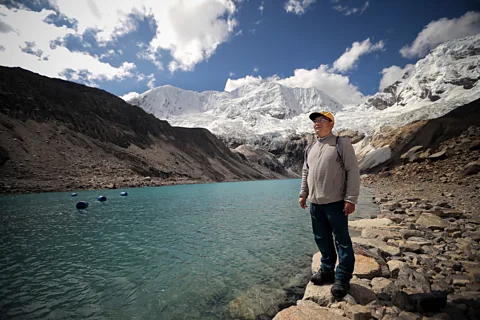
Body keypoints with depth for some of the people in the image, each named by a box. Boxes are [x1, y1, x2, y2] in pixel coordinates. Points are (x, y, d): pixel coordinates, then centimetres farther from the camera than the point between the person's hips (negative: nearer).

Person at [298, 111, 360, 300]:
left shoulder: (342, 143, -5)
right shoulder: (311, 147, 14)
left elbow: (353, 171, -9)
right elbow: (305, 172, 20)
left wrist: (351, 199, -15)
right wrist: (303, 194, 15)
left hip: (335, 202, -6)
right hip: (315, 203, 6)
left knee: (342, 240, 4)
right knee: (322, 239, 15)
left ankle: (342, 278, 17)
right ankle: (327, 270, 31)